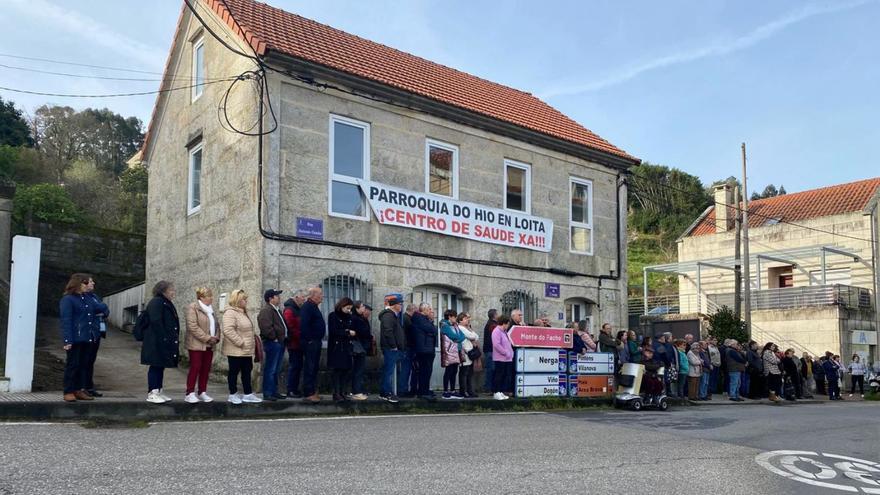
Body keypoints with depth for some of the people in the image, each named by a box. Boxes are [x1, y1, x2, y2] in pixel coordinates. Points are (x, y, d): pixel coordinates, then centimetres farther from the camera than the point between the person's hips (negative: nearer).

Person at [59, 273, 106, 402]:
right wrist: (67, 340, -19)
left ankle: (79, 390, 19)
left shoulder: (88, 298, 14)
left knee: (84, 364, 11)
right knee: (72, 364, -1)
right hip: (75, 338, -7)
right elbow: (66, 320, -13)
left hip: (87, 338, 7)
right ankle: (69, 392, 5)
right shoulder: (67, 299, -7)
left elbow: (98, 309, 26)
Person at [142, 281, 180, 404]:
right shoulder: (156, 302, -12)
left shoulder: (166, 303, 19)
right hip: (157, 343, -9)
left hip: (166, 343, 9)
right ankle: (152, 394, 1)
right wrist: (163, 339, -22)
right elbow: (156, 322, -20)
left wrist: (175, 339, 14)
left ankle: (158, 392, 18)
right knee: (155, 366, -4)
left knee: (160, 367, 12)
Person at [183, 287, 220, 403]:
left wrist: (216, 337, 0)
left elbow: (216, 325, 19)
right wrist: (207, 338, -19)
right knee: (195, 368, -7)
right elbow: (193, 327, -17)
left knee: (206, 369, 7)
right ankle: (190, 394, -2)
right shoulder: (192, 308, -8)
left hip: (209, 345, 7)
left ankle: (202, 393, 15)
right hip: (196, 344, -7)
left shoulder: (210, 309, 17)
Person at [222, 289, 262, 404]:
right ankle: (233, 395, 14)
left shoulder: (243, 312, 15)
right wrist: (240, 342, -23)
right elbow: (228, 330, -27)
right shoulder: (230, 313, -16)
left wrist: (253, 339, 14)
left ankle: (248, 394, 17)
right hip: (235, 350, -9)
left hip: (246, 350, 9)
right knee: (234, 372, 3)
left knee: (247, 372, 11)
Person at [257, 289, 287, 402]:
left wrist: (283, 338, 16)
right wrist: (274, 338, -16)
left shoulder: (277, 310, 18)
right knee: (270, 370, -6)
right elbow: (266, 327, -25)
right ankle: (267, 394, -1)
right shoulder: (266, 310, -15)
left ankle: (274, 392, 23)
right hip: (272, 343, -10)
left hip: (279, 343, 10)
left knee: (276, 370, 15)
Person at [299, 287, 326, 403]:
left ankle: (313, 391, 20)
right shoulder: (307, 306, -13)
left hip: (316, 342, 10)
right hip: (311, 342, -10)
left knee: (314, 368, 13)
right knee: (309, 368, -8)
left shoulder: (314, 306, 19)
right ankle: (308, 394, -6)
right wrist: (309, 339, -21)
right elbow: (304, 325, -23)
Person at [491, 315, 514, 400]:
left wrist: (510, 353, 11)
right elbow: (496, 345, -22)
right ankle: (496, 393, 3)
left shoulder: (504, 332, 18)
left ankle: (502, 392, 15)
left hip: (507, 358, 9)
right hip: (500, 358, -9)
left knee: (506, 376, 9)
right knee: (499, 376, -4)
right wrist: (505, 353, -18)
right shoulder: (496, 331, -13)